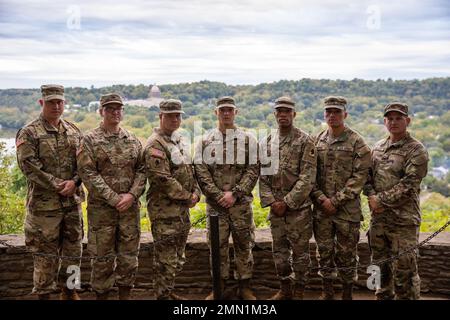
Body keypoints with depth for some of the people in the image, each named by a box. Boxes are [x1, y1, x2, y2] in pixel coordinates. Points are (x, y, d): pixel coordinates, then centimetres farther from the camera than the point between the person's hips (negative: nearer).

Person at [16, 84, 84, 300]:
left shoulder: (73, 131, 9)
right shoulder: (29, 133, -7)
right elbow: (29, 166, -14)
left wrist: (74, 182, -11)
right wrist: (57, 185, -17)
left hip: (73, 201, 5)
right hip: (44, 204, -5)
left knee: (73, 249, 14)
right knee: (45, 254, 3)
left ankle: (69, 291, 30)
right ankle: (44, 294, 17)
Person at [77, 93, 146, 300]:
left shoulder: (133, 140, 9)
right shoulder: (90, 140, -3)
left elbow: (141, 170, 7)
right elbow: (88, 174, -11)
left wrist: (132, 195, -10)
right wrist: (114, 199, -16)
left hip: (130, 206, 4)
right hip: (101, 208, -3)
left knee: (129, 255, 9)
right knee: (103, 257, 5)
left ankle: (125, 295, 23)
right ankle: (101, 295, 20)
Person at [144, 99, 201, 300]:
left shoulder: (179, 140, 15)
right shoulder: (155, 144, -14)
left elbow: (190, 170, 18)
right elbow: (163, 179, -22)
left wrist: (196, 193, 2)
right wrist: (187, 197, -15)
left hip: (182, 208, 9)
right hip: (164, 210, -9)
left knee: (177, 258, 18)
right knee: (166, 259, -2)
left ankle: (168, 292, 31)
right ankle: (163, 295, 10)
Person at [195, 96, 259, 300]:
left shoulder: (248, 140, 3)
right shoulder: (205, 141, 5)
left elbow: (253, 171, -4)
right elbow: (201, 172, -1)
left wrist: (234, 193, -14)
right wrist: (218, 195, -12)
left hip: (241, 203, 0)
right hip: (214, 204, 1)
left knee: (244, 245, 7)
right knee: (217, 246, 8)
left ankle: (245, 287, 19)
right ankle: (219, 287, 22)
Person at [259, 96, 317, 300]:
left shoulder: (305, 141, -7)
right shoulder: (267, 142, 8)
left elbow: (307, 178, -13)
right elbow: (262, 175, 8)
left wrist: (287, 202, -16)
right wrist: (270, 201, -5)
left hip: (299, 207, -5)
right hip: (275, 208, 5)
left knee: (300, 251, 5)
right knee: (279, 250, 13)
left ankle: (298, 292, 18)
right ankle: (285, 289, 28)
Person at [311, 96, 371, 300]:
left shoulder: (356, 142, -4)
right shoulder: (317, 141, 7)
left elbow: (360, 176, -10)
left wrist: (337, 200, -14)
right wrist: (322, 199, -8)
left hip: (347, 209, -3)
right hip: (321, 209, 3)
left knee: (346, 254, 6)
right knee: (324, 252, 11)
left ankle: (347, 294, 22)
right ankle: (327, 292, 26)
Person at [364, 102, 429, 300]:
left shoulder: (416, 150, -8)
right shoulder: (378, 148, 13)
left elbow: (407, 185, -16)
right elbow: (367, 176, 13)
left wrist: (381, 199, -14)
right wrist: (372, 197, -5)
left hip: (403, 220, -6)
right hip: (378, 218, 6)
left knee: (404, 270, -1)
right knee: (381, 267, 17)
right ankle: (384, 297, 32)